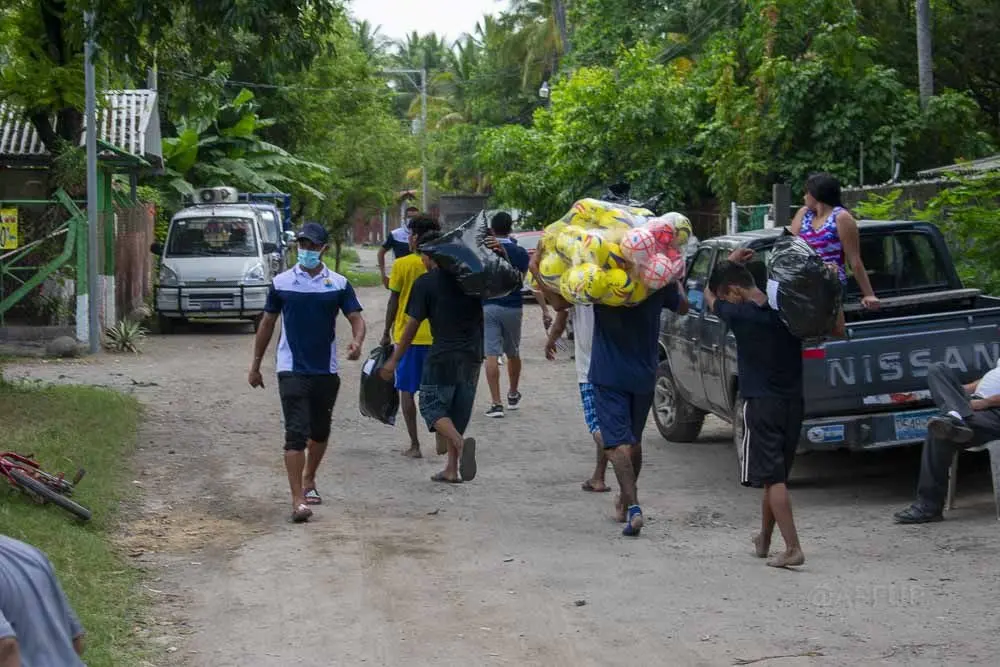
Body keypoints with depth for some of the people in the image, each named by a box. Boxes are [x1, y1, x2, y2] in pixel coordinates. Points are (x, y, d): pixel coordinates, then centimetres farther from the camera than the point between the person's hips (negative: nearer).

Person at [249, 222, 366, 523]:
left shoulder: (339, 284, 2)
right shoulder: (282, 282, 1)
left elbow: (356, 318, -2)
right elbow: (267, 323, 9)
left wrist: (357, 342, -25)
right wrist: (256, 364, 11)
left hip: (326, 370, 2)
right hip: (292, 370, -2)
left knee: (320, 431, 17)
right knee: (296, 433, -11)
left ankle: (308, 481, 40)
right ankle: (298, 500, -15)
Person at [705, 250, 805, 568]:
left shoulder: (739, 315, -11)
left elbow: (708, 296, 11)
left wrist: (729, 260, 21)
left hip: (762, 405, -6)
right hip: (793, 403, 6)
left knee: (772, 479, -6)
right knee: (775, 476, 17)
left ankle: (792, 548, -15)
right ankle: (763, 541, 30)